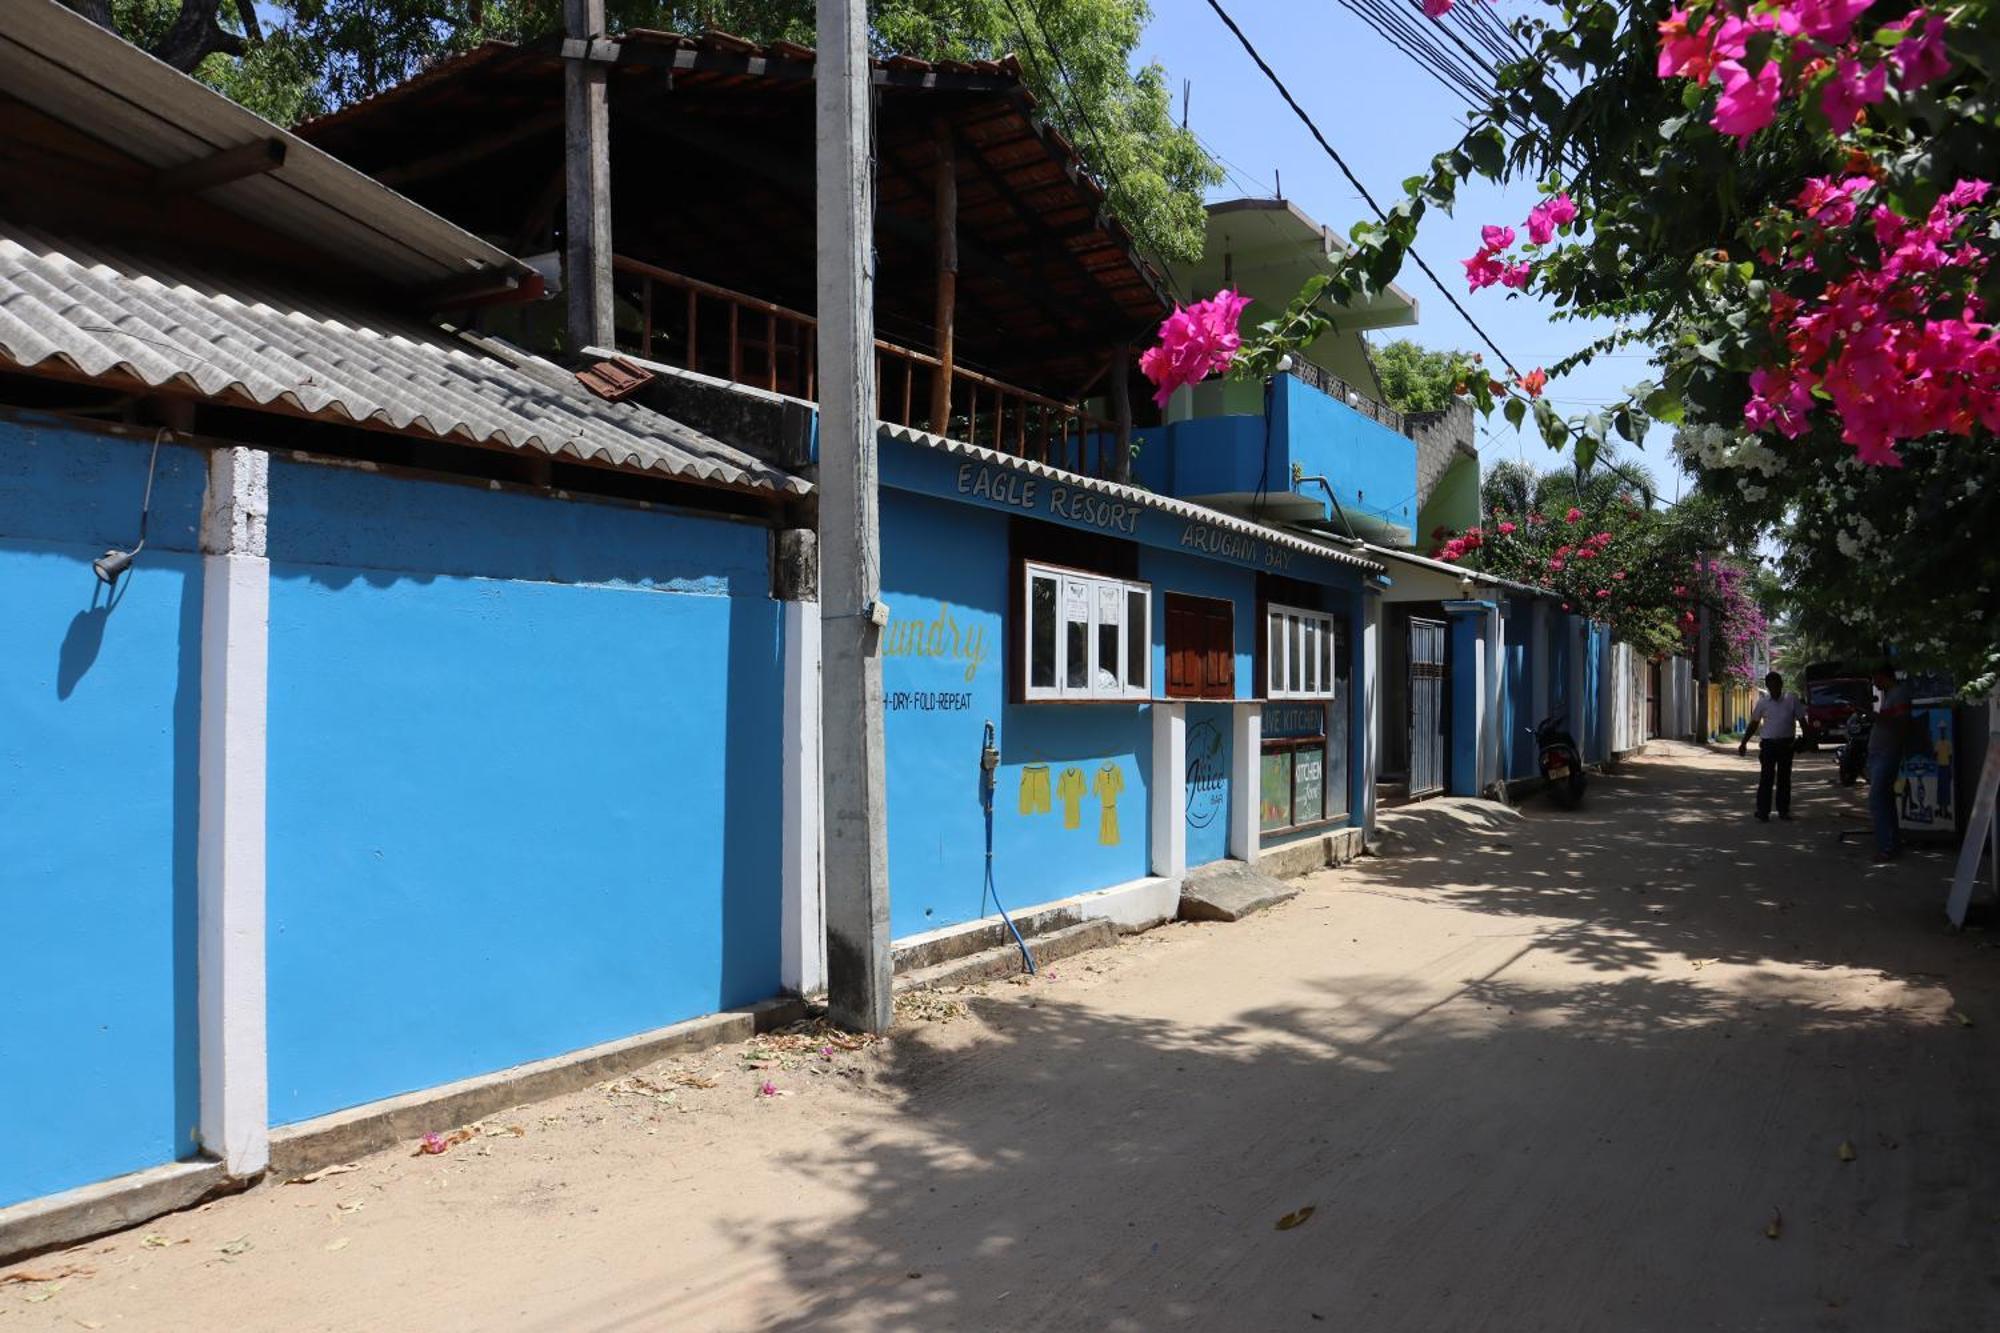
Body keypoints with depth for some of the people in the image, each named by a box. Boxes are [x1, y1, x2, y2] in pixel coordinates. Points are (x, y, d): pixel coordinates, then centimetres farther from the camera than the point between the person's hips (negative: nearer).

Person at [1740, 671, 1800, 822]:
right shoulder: (1762, 703, 2)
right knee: (1766, 778, -5)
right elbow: (1754, 724, 9)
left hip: (1786, 744, 1)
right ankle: (1763, 811, -4)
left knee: (1784, 778, 9)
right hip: (1768, 744, -1)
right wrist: (1744, 743, 5)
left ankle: (1783, 810, 17)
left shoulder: (1792, 700, 0)